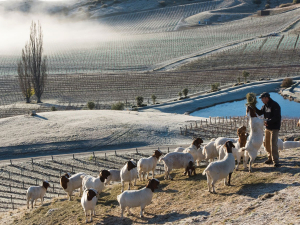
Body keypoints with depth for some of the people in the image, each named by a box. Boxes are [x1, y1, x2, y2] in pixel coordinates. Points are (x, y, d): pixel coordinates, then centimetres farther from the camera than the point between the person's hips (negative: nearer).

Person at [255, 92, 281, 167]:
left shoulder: (275, 105, -16)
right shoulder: (265, 105, 11)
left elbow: (277, 117, -22)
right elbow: (260, 113, 11)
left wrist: (268, 122, -30)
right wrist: (254, 108, -4)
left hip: (274, 128, -9)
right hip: (267, 127, 9)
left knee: (273, 144, -12)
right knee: (267, 144, 13)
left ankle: (275, 161, -10)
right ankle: (270, 158, 27)